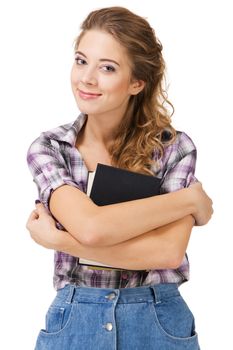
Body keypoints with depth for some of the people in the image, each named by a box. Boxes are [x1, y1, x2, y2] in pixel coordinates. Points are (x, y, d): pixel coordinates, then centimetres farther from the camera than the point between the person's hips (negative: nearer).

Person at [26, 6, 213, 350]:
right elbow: (90, 227, -21)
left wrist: (57, 239, -18)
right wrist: (190, 198, -14)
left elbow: (169, 252, -19)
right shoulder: (49, 148, -6)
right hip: (74, 321, 1)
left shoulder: (175, 147, -8)